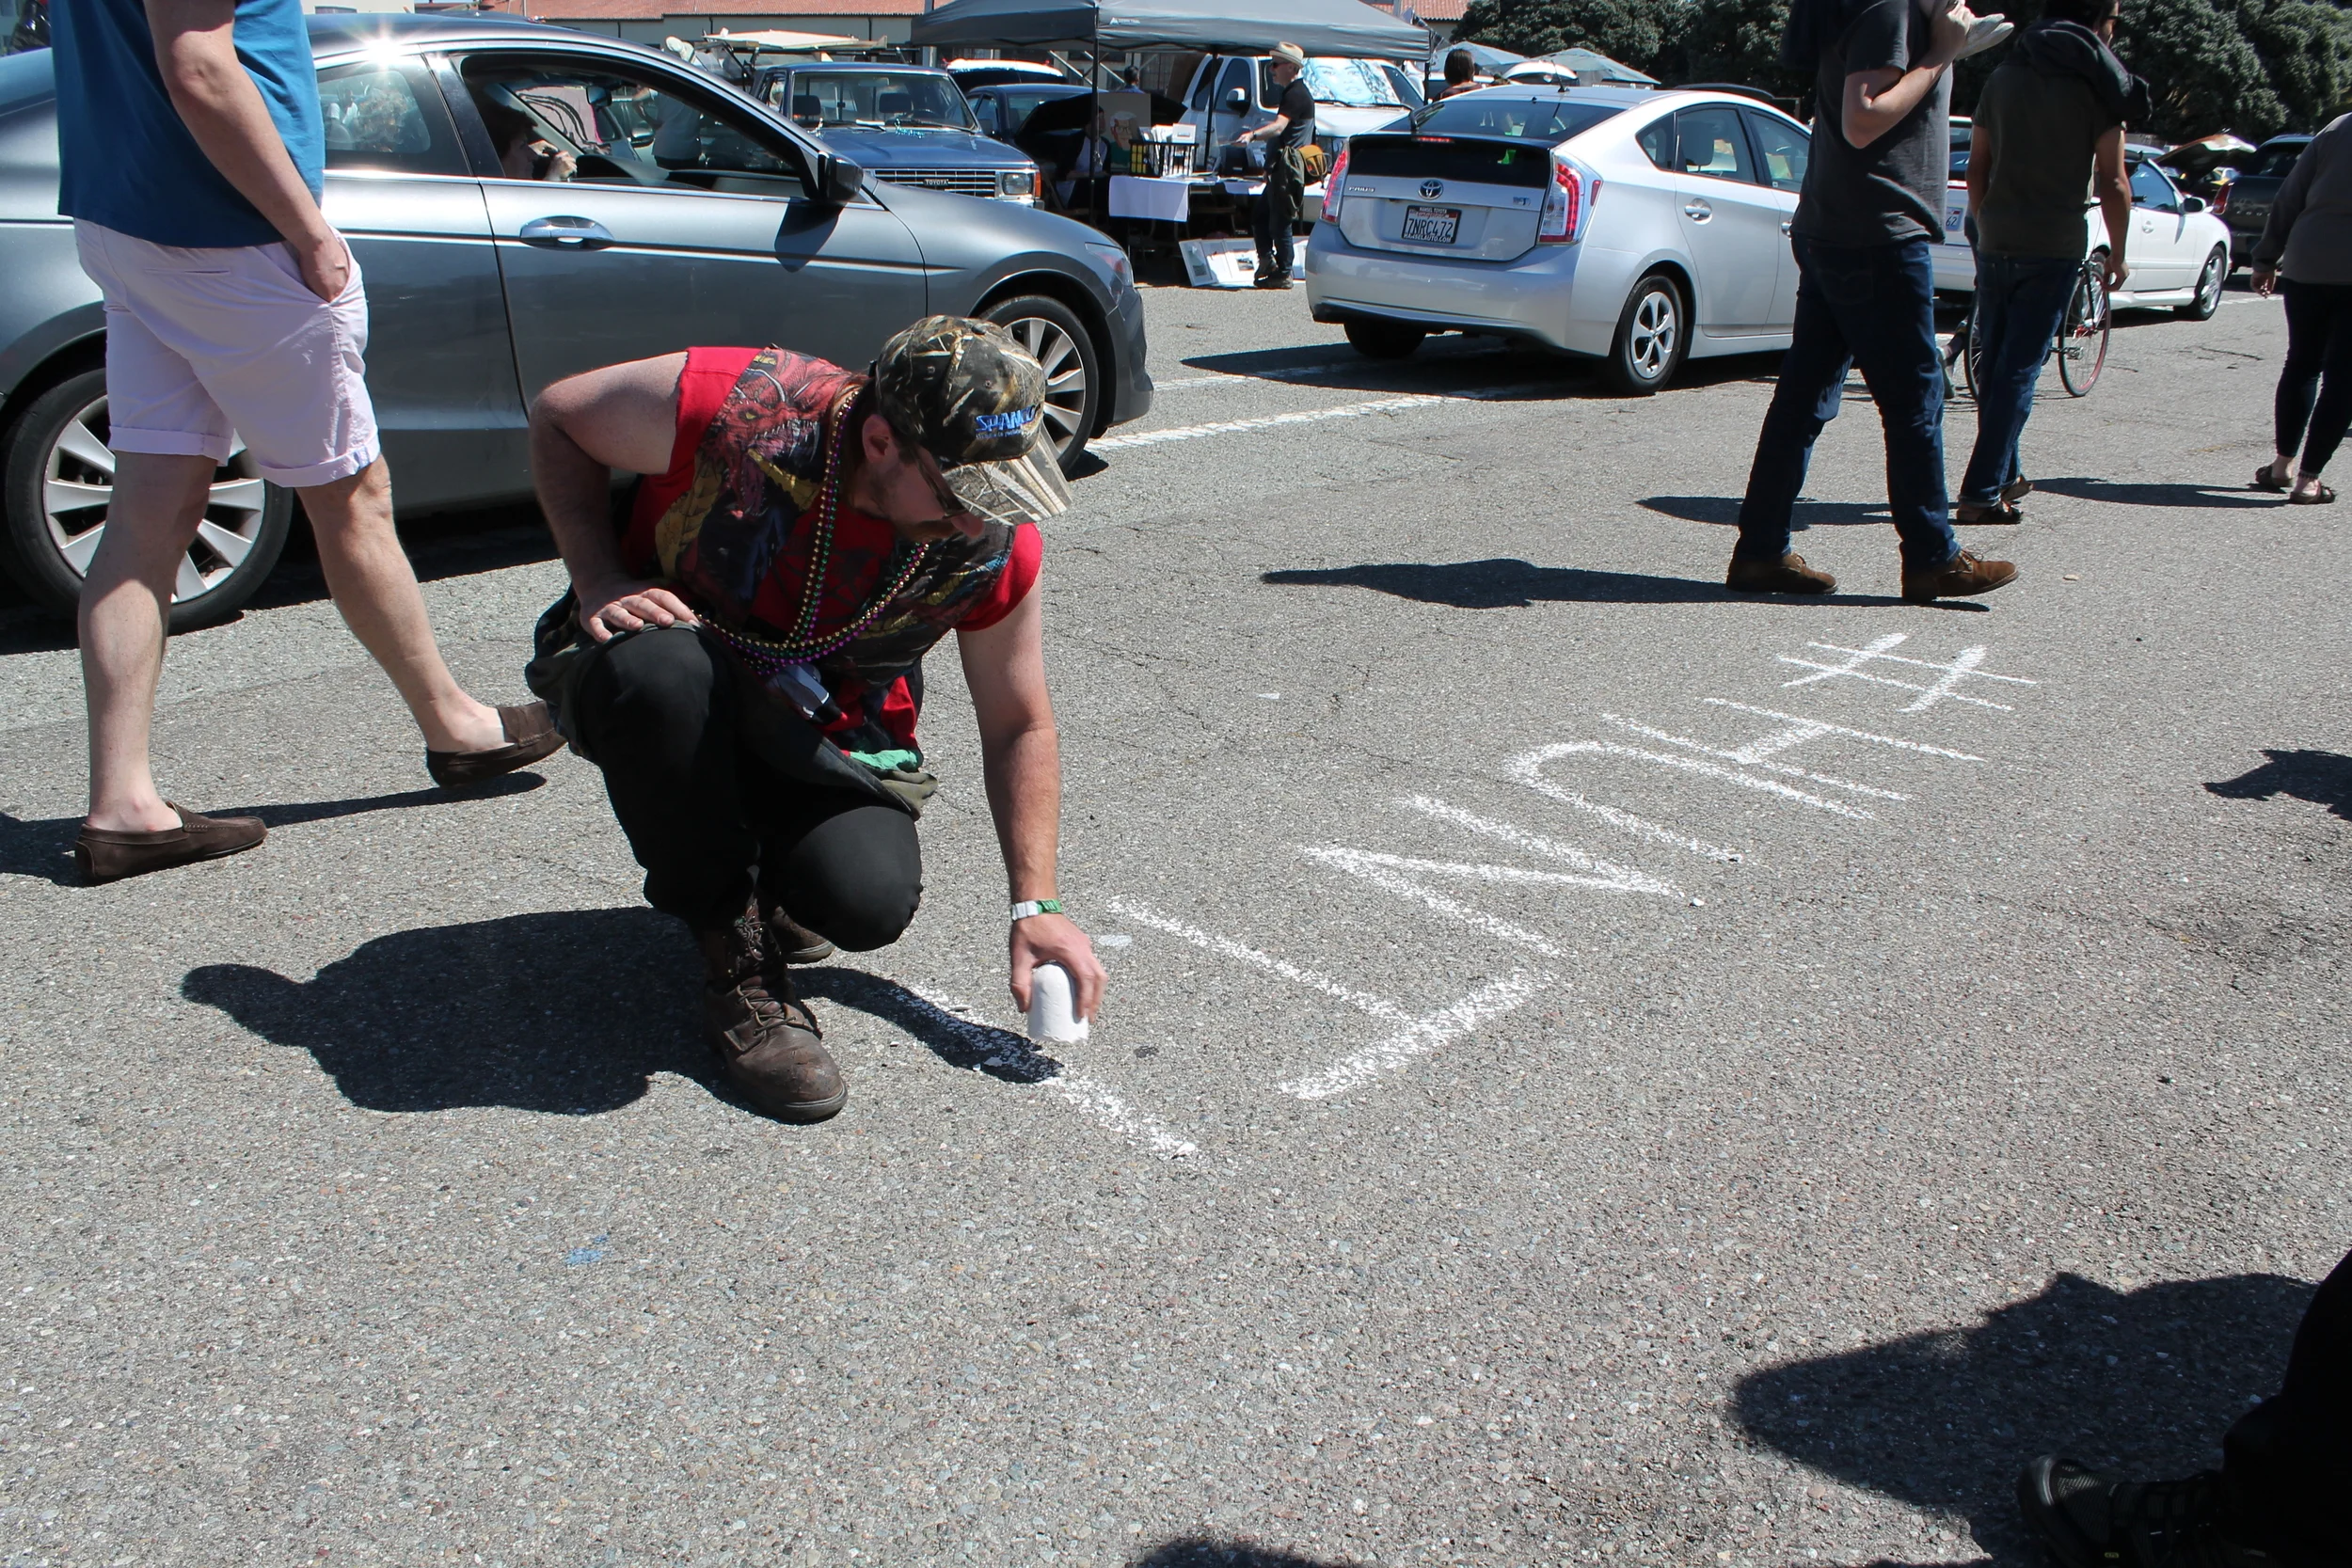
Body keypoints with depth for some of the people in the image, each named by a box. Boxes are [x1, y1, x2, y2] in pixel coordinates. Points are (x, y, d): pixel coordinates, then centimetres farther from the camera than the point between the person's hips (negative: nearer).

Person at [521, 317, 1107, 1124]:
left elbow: (1019, 728, -6)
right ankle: (733, 952, -16)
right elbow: (557, 416, -9)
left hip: (822, 734, 2)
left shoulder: (994, 541, -19)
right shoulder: (728, 407, -28)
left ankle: (769, 875, 13)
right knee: (661, 673, -39)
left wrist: (1035, 905, -13)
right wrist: (599, 584, -21)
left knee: (871, 903, -28)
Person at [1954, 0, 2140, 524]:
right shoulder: (2096, 84, -5)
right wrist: (2118, 253, 3)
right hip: (2054, 246, -5)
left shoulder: (2005, 74, 9)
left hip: (1995, 243, 5)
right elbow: (2112, 184, -8)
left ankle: (2004, 476, 26)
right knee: (2019, 369, -4)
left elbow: (1976, 169, 11)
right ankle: (1982, 493, -9)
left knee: (1994, 365, 14)